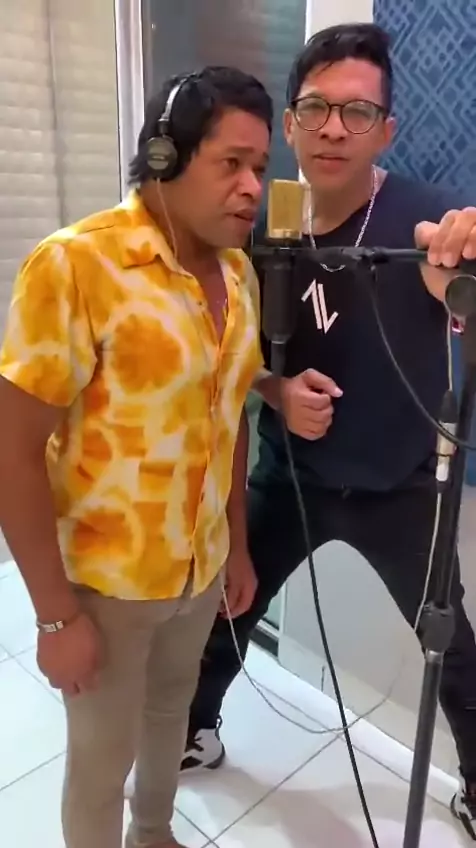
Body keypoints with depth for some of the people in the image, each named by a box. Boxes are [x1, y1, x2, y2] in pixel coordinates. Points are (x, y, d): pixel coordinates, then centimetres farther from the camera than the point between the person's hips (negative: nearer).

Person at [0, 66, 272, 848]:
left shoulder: (239, 273, 0)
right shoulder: (75, 265, -21)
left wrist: (237, 545, 11)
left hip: (201, 564, 7)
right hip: (104, 578, -6)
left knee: (172, 707, 28)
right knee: (102, 754, 16)